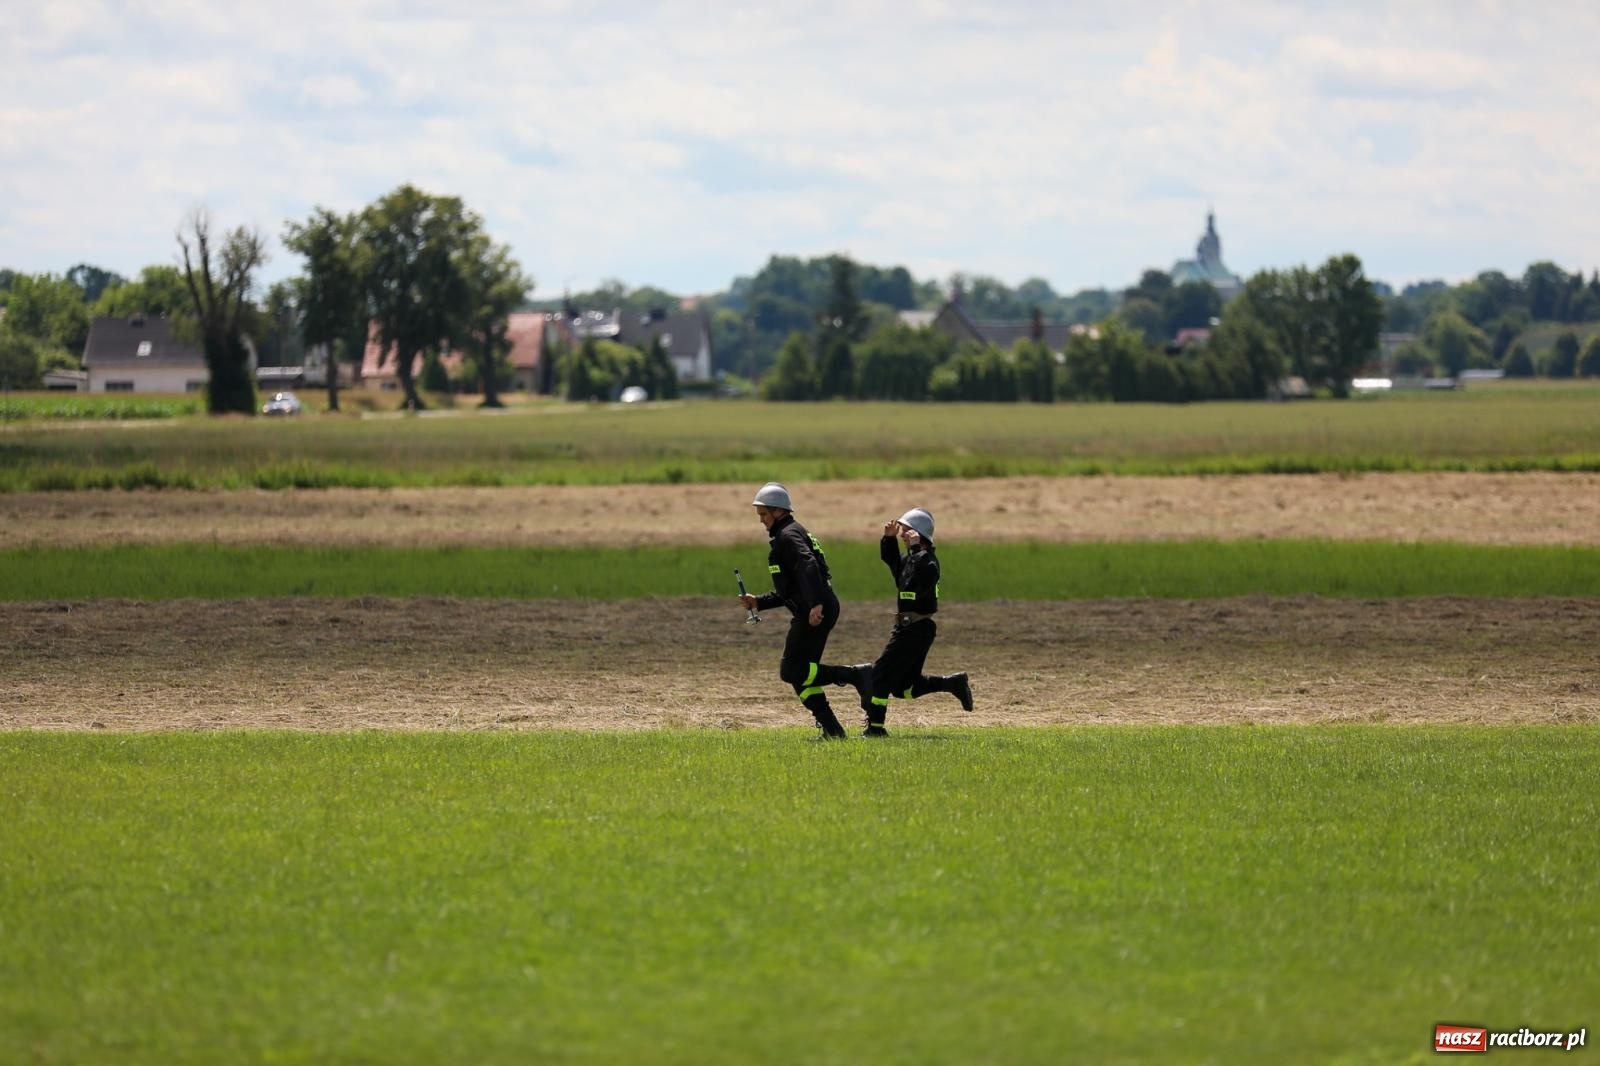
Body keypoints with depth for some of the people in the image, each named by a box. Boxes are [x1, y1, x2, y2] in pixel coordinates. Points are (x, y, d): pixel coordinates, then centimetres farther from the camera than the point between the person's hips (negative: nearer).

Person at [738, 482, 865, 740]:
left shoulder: (789, 535, -6)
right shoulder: (783, 537, 27)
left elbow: (808, 566, -24)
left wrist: (816, 603, -36)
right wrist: (758, 602, 26)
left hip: (816, 612, -10)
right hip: (809, 612, 10)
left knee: (792, 671, -12)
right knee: (801, 673, 10)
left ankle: (854, 675, -14)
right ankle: (831, 729, 6)